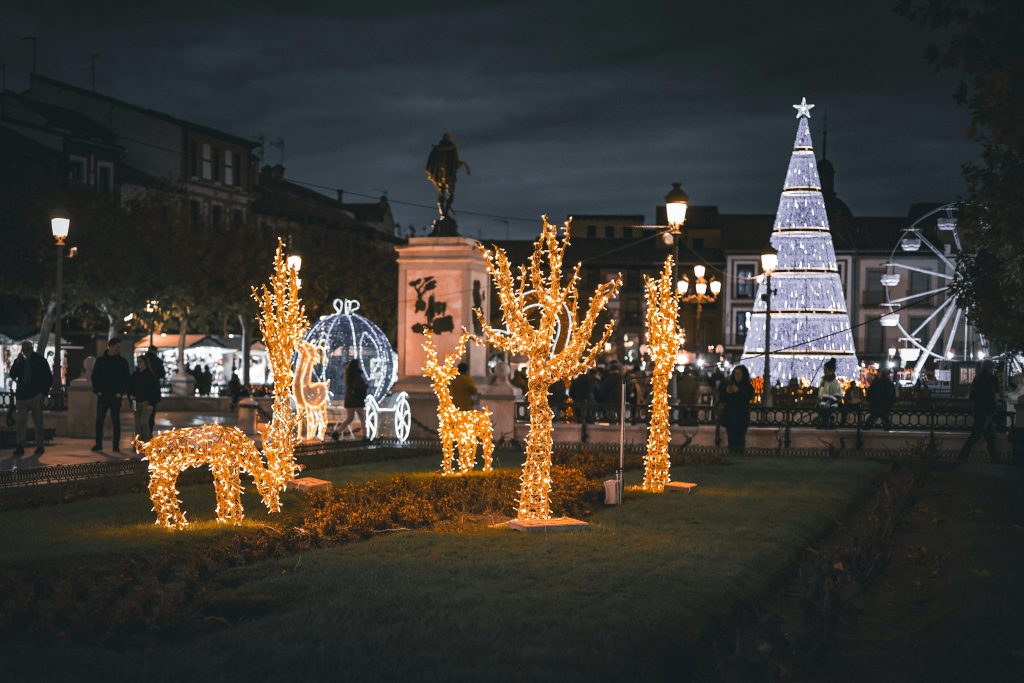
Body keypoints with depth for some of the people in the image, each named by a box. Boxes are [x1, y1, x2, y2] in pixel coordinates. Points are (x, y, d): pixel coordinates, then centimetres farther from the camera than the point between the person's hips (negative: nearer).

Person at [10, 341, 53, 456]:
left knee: (38, 422, 0)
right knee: (21, 422, -1)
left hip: (36, 396, -3)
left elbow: (49, 378, 3)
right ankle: (20, 446, 0)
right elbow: (12, 375, 4)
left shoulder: (39, 360, 2)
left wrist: (44, 392, -3)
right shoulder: (19, 361, 11)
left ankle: (40, 446, 6)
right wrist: (17, 363, -8)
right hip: (22, 396, 3)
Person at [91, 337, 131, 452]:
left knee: (115, 421, 2)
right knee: (99, 420, -1)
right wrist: (97, 390, -4)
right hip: (103, 395, 1)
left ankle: (116, 446, 5)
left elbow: (126, 378, 3)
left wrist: (121, 392, -7)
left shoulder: (122, 361, 4)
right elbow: (94, 377, 8)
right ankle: (98, 445, 6)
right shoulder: (100, 361, 7)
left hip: (116, 396, -1)